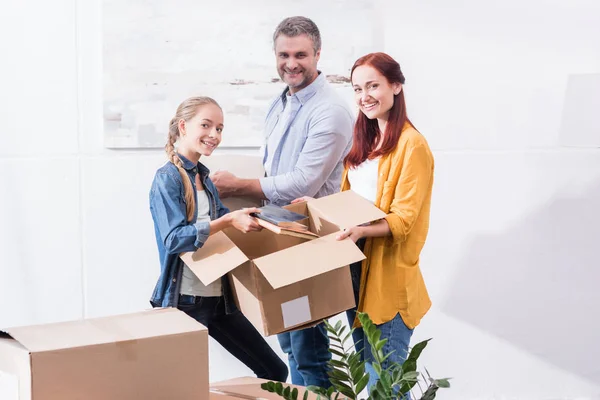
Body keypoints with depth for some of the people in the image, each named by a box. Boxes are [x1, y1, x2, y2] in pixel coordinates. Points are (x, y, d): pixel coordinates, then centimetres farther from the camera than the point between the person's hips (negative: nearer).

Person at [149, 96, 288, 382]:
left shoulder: (204, 178, 13)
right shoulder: (167, 178, -12)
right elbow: (174, 239, -23)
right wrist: (227, 222, -30)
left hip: (218, 298, 8)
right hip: (183, 302, -8)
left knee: (274, 371, 9)